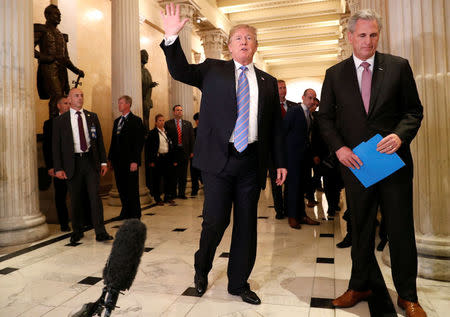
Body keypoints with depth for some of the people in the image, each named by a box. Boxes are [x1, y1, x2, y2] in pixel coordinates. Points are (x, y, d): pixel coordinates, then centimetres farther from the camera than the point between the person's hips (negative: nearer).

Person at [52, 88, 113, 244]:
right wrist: (58, 168, -5)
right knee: (75, 199, 7)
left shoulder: (92, 117, 10)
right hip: (73, 162, -1)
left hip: (91, 160, 1)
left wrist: (103, 161, 4)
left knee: (95, 196, -5)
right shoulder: (60, 120, 3)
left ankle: (100, 232, -2)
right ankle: (77, 231, 24)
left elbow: (99, 140, 11)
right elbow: (56, 146, 2)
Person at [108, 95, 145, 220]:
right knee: (121, 188, 12)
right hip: (118, 161, 7)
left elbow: (139, 142, -12)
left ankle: (135, 215, 12)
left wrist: (134, 161, -18)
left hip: (130, 161, -7)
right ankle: (126, 212, 25)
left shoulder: (136, 120, -5)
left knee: (132, 189, 1)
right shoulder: (117, 121, 17)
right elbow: (113, 141, 19)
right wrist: (110, 158, 13)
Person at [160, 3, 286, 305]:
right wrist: (172, 37, -15)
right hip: (219, 159, -2)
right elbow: (181, 71, 0)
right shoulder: (213, 70, 10)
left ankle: (239, 283, 28)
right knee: (216, 221, -2)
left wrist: (280, 162, 10)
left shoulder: (268, 82, 14)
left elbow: (276, 126, 13)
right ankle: (201, 269, 29)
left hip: (252, 161, 3)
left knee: (246, 224, 9)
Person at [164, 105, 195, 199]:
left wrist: (191, 151, 3)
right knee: (173, 174, 4)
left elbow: (191, 138, 10)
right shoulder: (168, 124, 4)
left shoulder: (188, 124, 12)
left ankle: (182, 193, 14)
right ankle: (173, 193, 15)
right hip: (173, 151, -2)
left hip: (184, 151, 2)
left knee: (183, 174, 5)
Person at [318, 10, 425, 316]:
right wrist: (339, 147, -10)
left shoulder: (398, 66, 3)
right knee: (361, 228, 12)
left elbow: (414, 110, 4)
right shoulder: (335, 74, 5)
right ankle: (362, 285, 29)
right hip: (355, 162, 1)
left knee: (401, 228, 7)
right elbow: (326, 117, 5)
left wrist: (400, 135, -16)